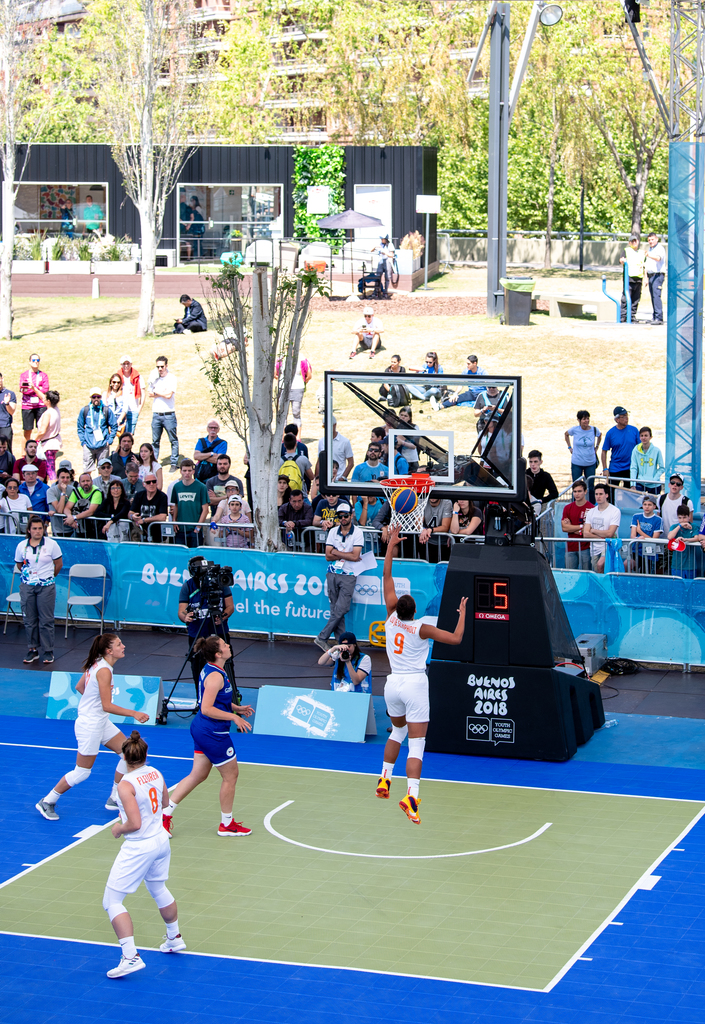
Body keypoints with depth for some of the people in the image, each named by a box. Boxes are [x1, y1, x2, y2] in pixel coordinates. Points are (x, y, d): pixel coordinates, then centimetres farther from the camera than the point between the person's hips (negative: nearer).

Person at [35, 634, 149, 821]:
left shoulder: (96, 664, 4)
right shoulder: (104, 671, -24)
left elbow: (79, 687, 15)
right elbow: (107, 706, -25)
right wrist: (133, 713, -25)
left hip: (101, 723, 10)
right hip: (89, 726, -10)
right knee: (82, 772, 0)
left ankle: (115, 799, 19)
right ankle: (47, 802, 14)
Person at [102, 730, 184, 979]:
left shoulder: (126, 785, -23)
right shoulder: (156, 774, -2)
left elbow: (135, 824, -26)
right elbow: (165, 803, 15)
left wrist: (119, 829, -7)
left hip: (139, 847, -8)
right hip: (161, 840, 8)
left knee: (111, 902, 0)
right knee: (158, 889, 31)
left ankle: (130, 957, -8)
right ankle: (175, 938, 48)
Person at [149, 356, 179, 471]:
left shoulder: (171, 378, -5)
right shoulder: (154, 376, 9)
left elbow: (169, 395, -15)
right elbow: (150, 392, 4)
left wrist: (156, 392, -1)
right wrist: (162, 393, -9)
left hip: (169, 414, -4)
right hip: (156, 413, 4)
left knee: (173, 440, 1)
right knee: (155, 440, 8)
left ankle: (174, 463, 7)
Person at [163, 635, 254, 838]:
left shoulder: (210, 670, 8)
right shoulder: (215, 676, -23)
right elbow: (207, 709, -27)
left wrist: (236, 707, 16)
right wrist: (234, 717, -23)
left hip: (202, 729, 10)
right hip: (213, 733, -10)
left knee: (198, 775, 16)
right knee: (230, 775, 7)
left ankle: (165, 814, 15)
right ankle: (226, 825, 20)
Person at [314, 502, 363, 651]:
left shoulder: (357, 533, -3)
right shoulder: (333, 532, 8)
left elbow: (355, 556, -13)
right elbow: (328, 556, 1)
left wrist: (337, 552, -5)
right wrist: (347, 555, -7)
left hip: (348, 576, -3)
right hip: (333, 573, 3)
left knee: (341, 609, -10)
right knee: (335, 610, 2)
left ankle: (322, 638, -4)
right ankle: (341, 642, 4)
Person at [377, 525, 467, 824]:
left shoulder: (391, 617, -1)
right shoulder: (422, 628, -12)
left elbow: (387, 577, 5)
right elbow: (456, 638, -12)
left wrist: (391, 545, 8)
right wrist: (462, 613, 1)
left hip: (392, 682, 5)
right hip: (415, 684, -5)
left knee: (398, 731, 31)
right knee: (416, 744, -9)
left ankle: (385, 778, 30)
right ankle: (411, 795, -24)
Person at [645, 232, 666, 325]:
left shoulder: (660, 248, -6)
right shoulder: (649, 249, 21)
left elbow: (658, 258, -27)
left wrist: (649, 255, -45)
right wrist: (646, 278, 21)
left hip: (658, 275, -9)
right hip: (650, 275, 9)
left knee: (656, 295, -17)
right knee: (653, 296, 7)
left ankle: (659, 317, -22)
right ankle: (654, 317, 9)